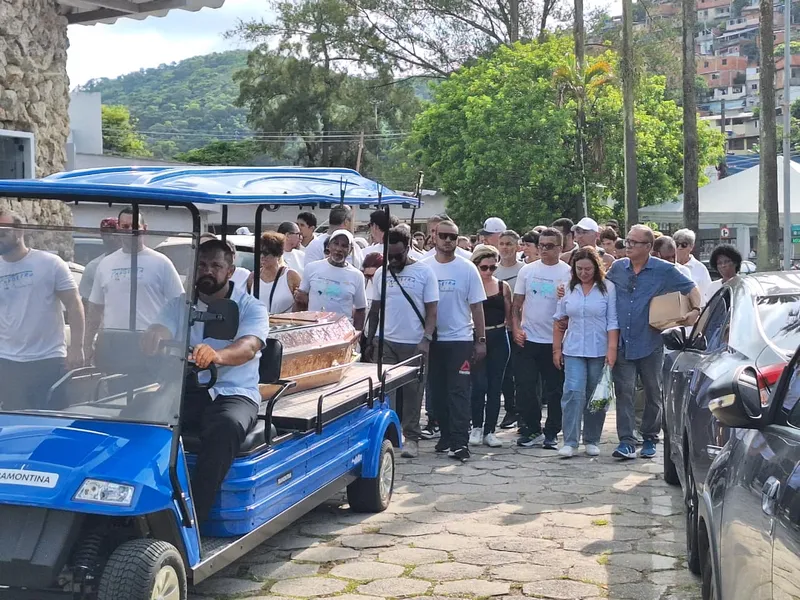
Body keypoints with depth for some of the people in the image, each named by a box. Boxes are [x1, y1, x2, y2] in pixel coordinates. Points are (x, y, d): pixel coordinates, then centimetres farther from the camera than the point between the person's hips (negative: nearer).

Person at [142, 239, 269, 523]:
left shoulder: (251, 308, 3)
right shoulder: (179, 305, 15)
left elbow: (248, 348, -18)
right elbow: (155, 334, -5)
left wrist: (217, 355, -41)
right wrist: (153, 341, -32)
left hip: (233, 393, -3)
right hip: (185, 390, 3)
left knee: (226, 426, -37)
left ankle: (192, 517, -34)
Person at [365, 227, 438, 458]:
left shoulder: (424, 272, -3)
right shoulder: (380, 273, 7)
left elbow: (431, 309, -4)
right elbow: (375, 309, 14)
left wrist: (426, 339, -15)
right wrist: (369, 340, 11)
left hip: (415, 343, -3)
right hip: (386, 342, 3)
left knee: (412, 391, 1)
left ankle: (411, 437, 9)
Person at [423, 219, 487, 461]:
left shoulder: (467, 269, -1)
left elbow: (476, 306, 1)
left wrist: (481, 340, -2)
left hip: (460, 339, -2)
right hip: (432, 339, 2)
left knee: (458, 392, -5)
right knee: (437, 391, 9)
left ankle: (460, 442, -6)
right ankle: (446, 435, 21)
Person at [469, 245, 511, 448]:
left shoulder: (503, 286, 7)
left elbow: (509, 315, 13)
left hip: (498, 339, 3)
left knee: (495, 386, 5)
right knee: (479, 384, -8)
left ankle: (490, 431, 14)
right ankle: (477, 427, 10)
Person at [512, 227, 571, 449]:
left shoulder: (568, 273, -3)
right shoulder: (527, 270, 6)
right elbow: (517, 304, 9)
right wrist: (516, 328, -2)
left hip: (555, 340, -2)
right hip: (528, 339, 2)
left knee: (555, 391, 5)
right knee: (524, 387, 2)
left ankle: (551, 433, 16)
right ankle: (532, 429, 17)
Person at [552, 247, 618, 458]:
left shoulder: (608, 288, -2)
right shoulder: (569, 289, 7)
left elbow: (613, 322, -5)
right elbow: (559, 320, 12)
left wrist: (612, 349, -12)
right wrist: (556, 349, 10)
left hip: (600, 351, -1)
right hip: (573, 351, 2)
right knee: (573, 392, -9)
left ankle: (592, 441, 17)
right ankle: (569, 441, -6)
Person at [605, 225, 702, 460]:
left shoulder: (664, 270, -1)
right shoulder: (617, 268, 7)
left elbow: (691, 289, 5)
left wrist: (695, 310, -12)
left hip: (650, 344, -2)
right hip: (622, 343, 2)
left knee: (653, 394, 9)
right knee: (624, 392, -5)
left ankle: (649, 439, 22)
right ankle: (626, 442, -5)